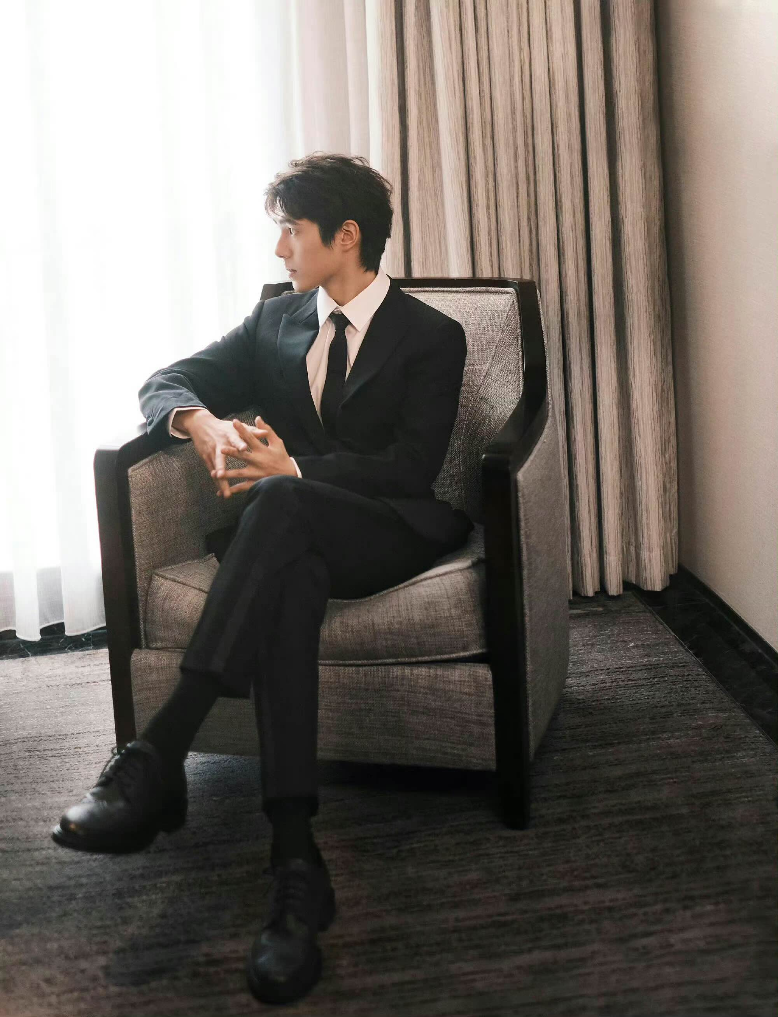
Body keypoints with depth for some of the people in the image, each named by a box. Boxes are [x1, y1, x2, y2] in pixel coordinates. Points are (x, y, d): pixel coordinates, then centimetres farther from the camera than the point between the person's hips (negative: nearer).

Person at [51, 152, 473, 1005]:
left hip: (389, 532, -3)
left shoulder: (431, 337, 6)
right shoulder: (276, 323, 21)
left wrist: (295, 470, -20)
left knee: (279, 505, -39)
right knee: (289, 581, -38)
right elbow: (166, 382, 15)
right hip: (293, 540, 3)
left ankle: (156, 758, -49)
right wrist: (201, 421, -10)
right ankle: (296, 862, -48)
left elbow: (413, 466, -6)